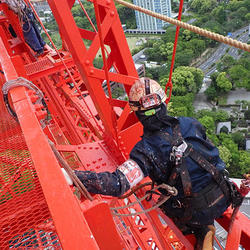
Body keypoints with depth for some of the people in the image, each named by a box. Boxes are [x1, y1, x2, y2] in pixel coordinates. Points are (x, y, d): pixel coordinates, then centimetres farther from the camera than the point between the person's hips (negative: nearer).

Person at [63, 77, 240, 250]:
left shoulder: (145, 150, -24)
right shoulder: (190, 124, -10)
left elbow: (117, 185, -34)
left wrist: (72, 176, -30)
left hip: (197, 212, -3)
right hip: (224, 198, 4)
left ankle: (201, 231, 17)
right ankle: (205, 226, 21)